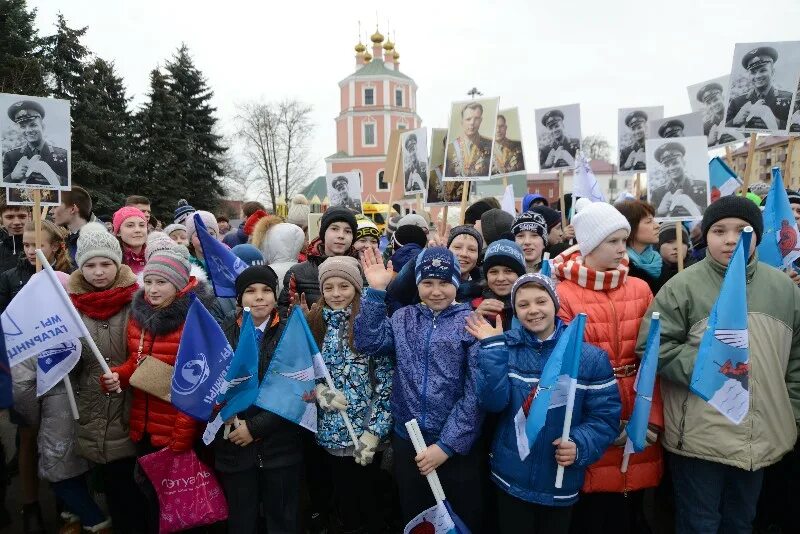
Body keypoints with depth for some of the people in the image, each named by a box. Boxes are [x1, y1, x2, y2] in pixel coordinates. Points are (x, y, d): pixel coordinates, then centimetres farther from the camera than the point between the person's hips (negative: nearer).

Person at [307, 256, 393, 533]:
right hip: (330, 432, 4)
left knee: (368, 499, 8)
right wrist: (318, 390, -11)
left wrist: (374, 431, -15)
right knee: (343, 500, 17)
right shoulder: (315, 323, 5)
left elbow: (386, 382, -11)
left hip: (364, 431, -4)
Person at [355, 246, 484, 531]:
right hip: (407, 442, 3)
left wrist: (447, 445, -13)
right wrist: (376, 292, -13)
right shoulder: (403, 318, 6)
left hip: (456, 448, -3)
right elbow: (368, 343, -10)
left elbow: (476, 393, -11)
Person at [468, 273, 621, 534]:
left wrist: (580, 445, -23)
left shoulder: (590, 357, -7)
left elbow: (605, 417, -6)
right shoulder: (505, 348, -3)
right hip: (511, 478, 1)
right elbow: (493, 403, -14)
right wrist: (492, 347, -20)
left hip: (561, 483, 0)